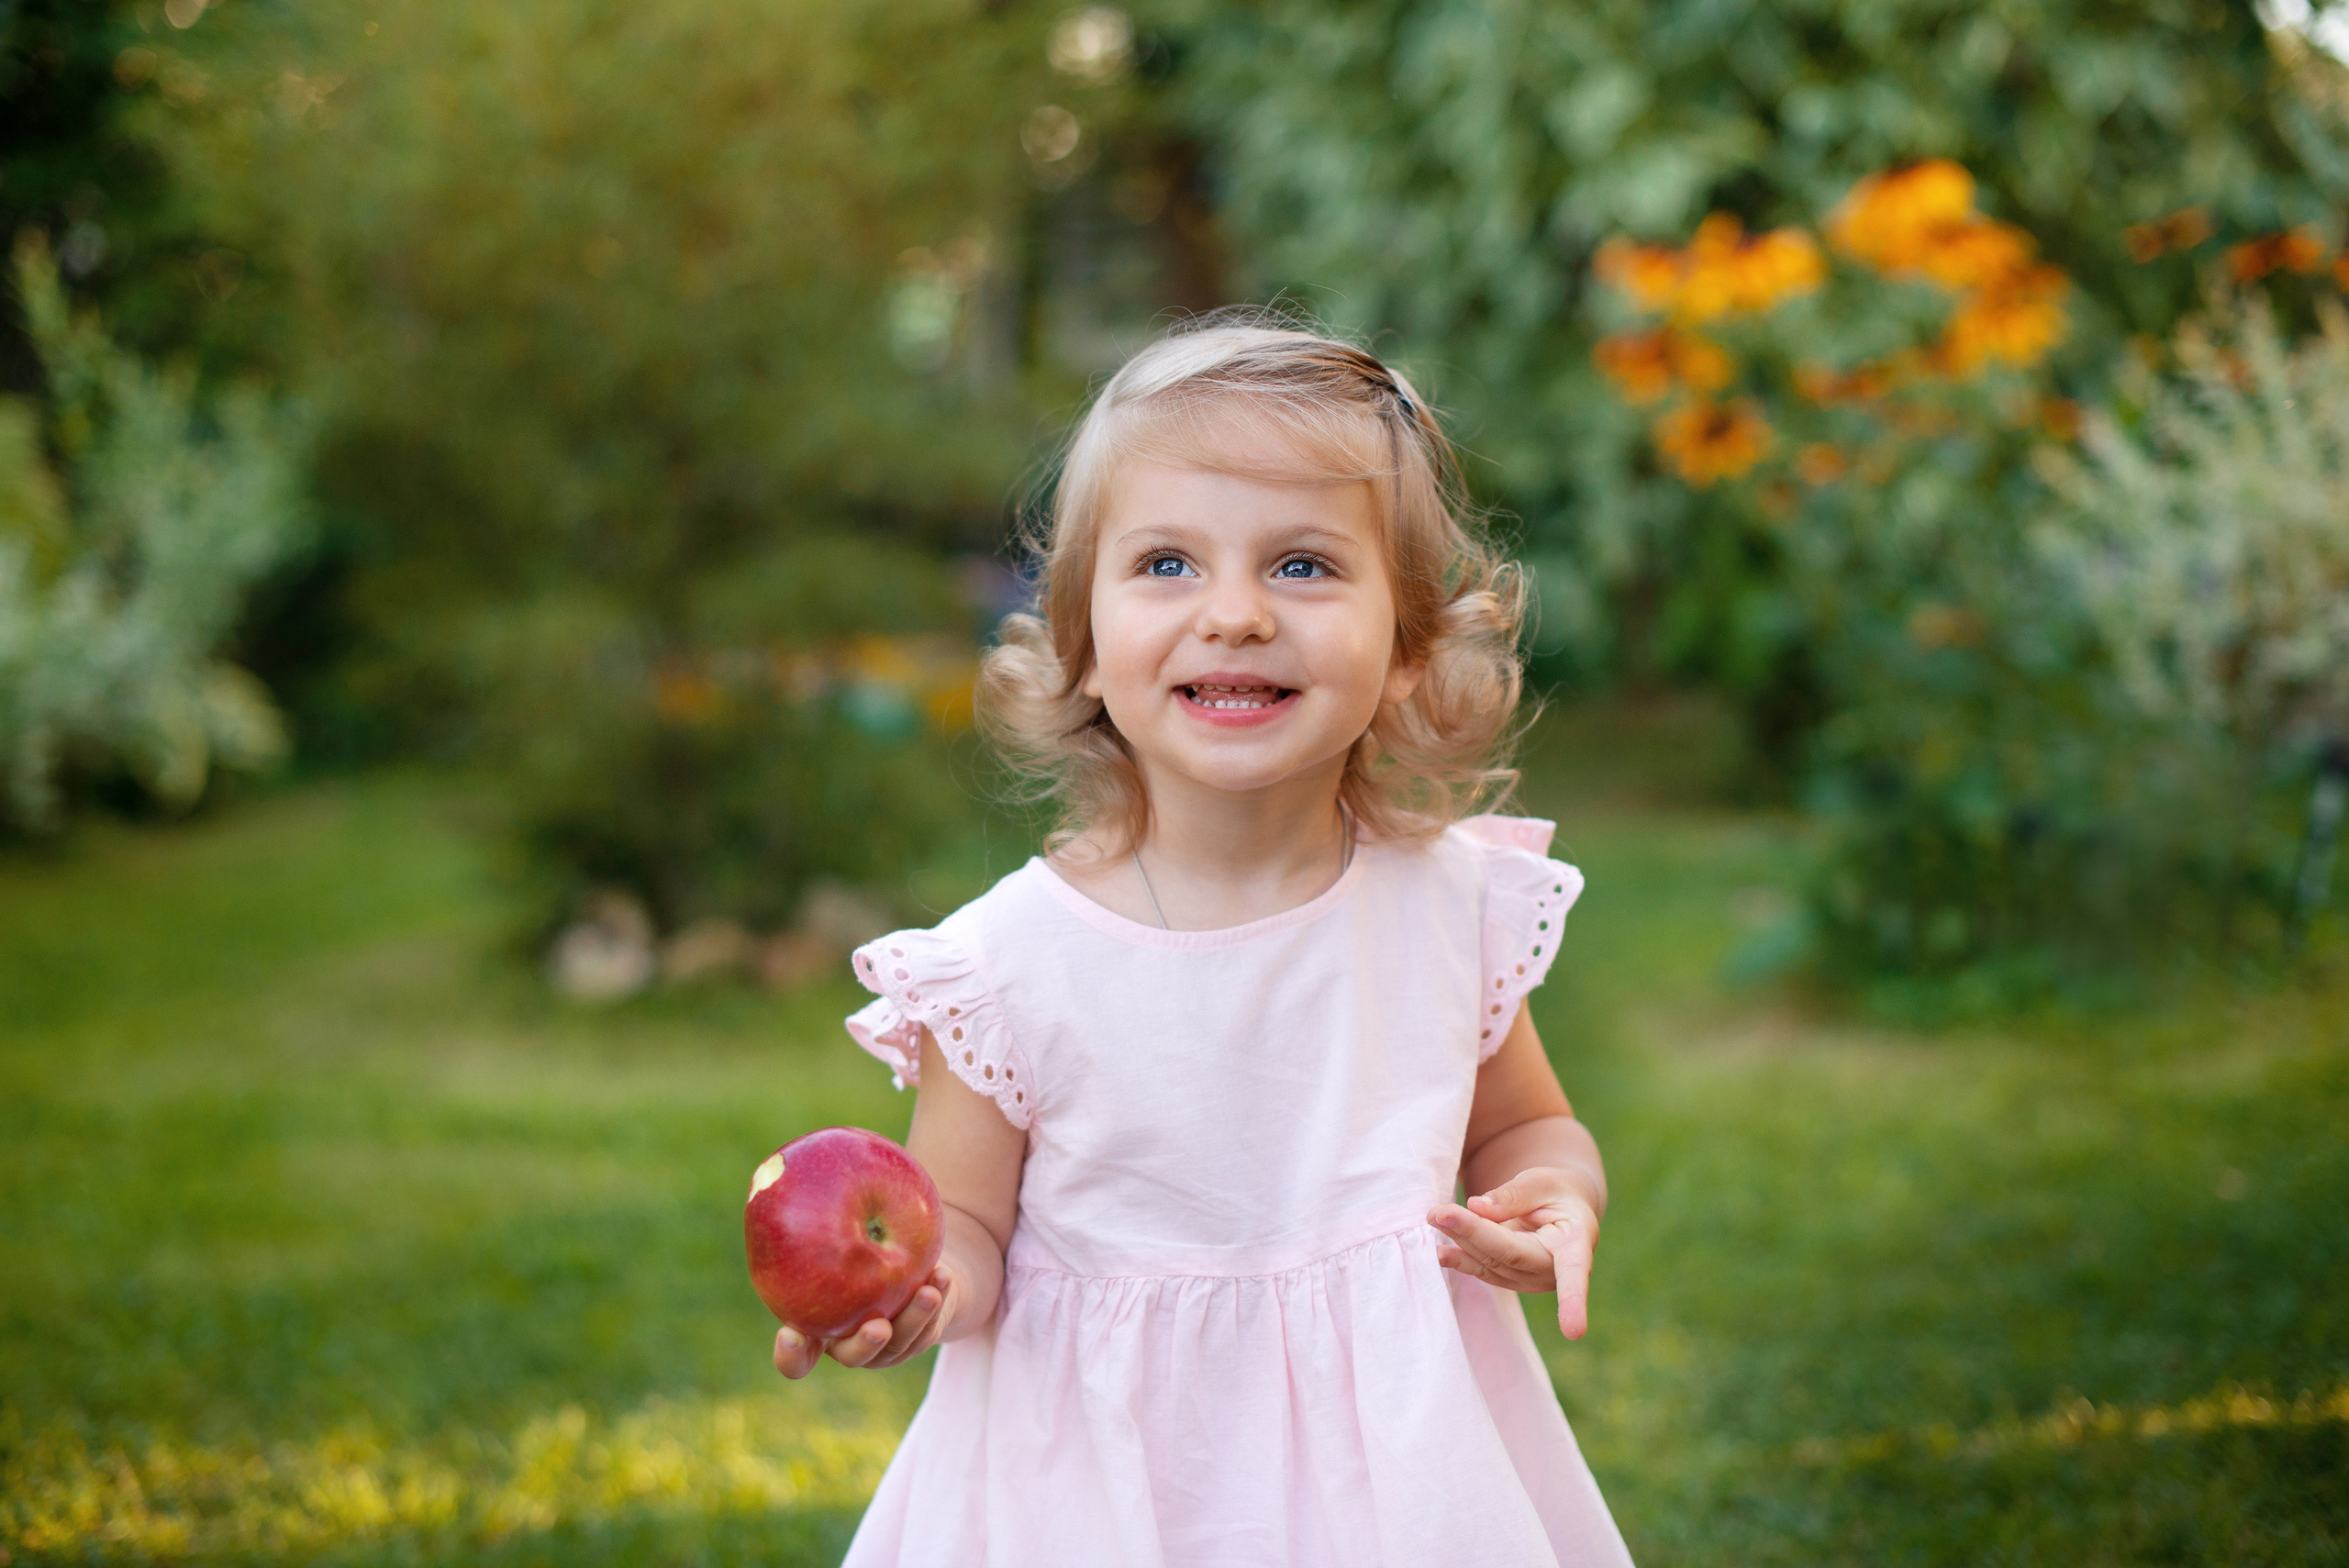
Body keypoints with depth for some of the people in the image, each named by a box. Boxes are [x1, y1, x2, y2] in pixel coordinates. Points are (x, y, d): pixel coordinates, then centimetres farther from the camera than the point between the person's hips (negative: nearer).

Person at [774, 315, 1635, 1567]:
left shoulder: (1453, 902, -8)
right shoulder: (1007, 965, -17)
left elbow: (1525, 1126, 9)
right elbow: (961, 1222, -7)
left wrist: (1554, 1196, -13)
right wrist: (908, 1292, -30)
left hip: (1407, 1468, 2)